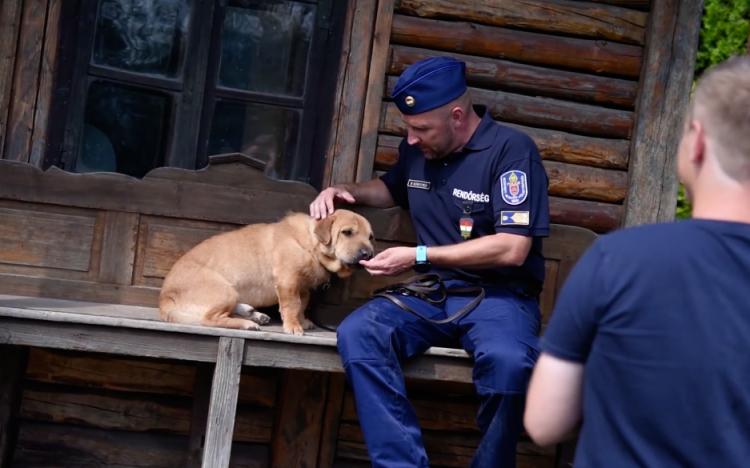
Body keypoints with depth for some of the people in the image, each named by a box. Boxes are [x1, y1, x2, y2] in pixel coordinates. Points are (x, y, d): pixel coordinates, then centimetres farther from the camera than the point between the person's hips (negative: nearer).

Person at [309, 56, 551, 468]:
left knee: (508, 363, -39)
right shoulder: (417, 149, 9)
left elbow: (512, 248, -18)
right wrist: (344, 191, 10)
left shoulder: (512, 150, -11)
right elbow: (392, 189, 33)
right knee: (356, 334, -25)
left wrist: (418, 256, -16)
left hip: (498, 295, -5)